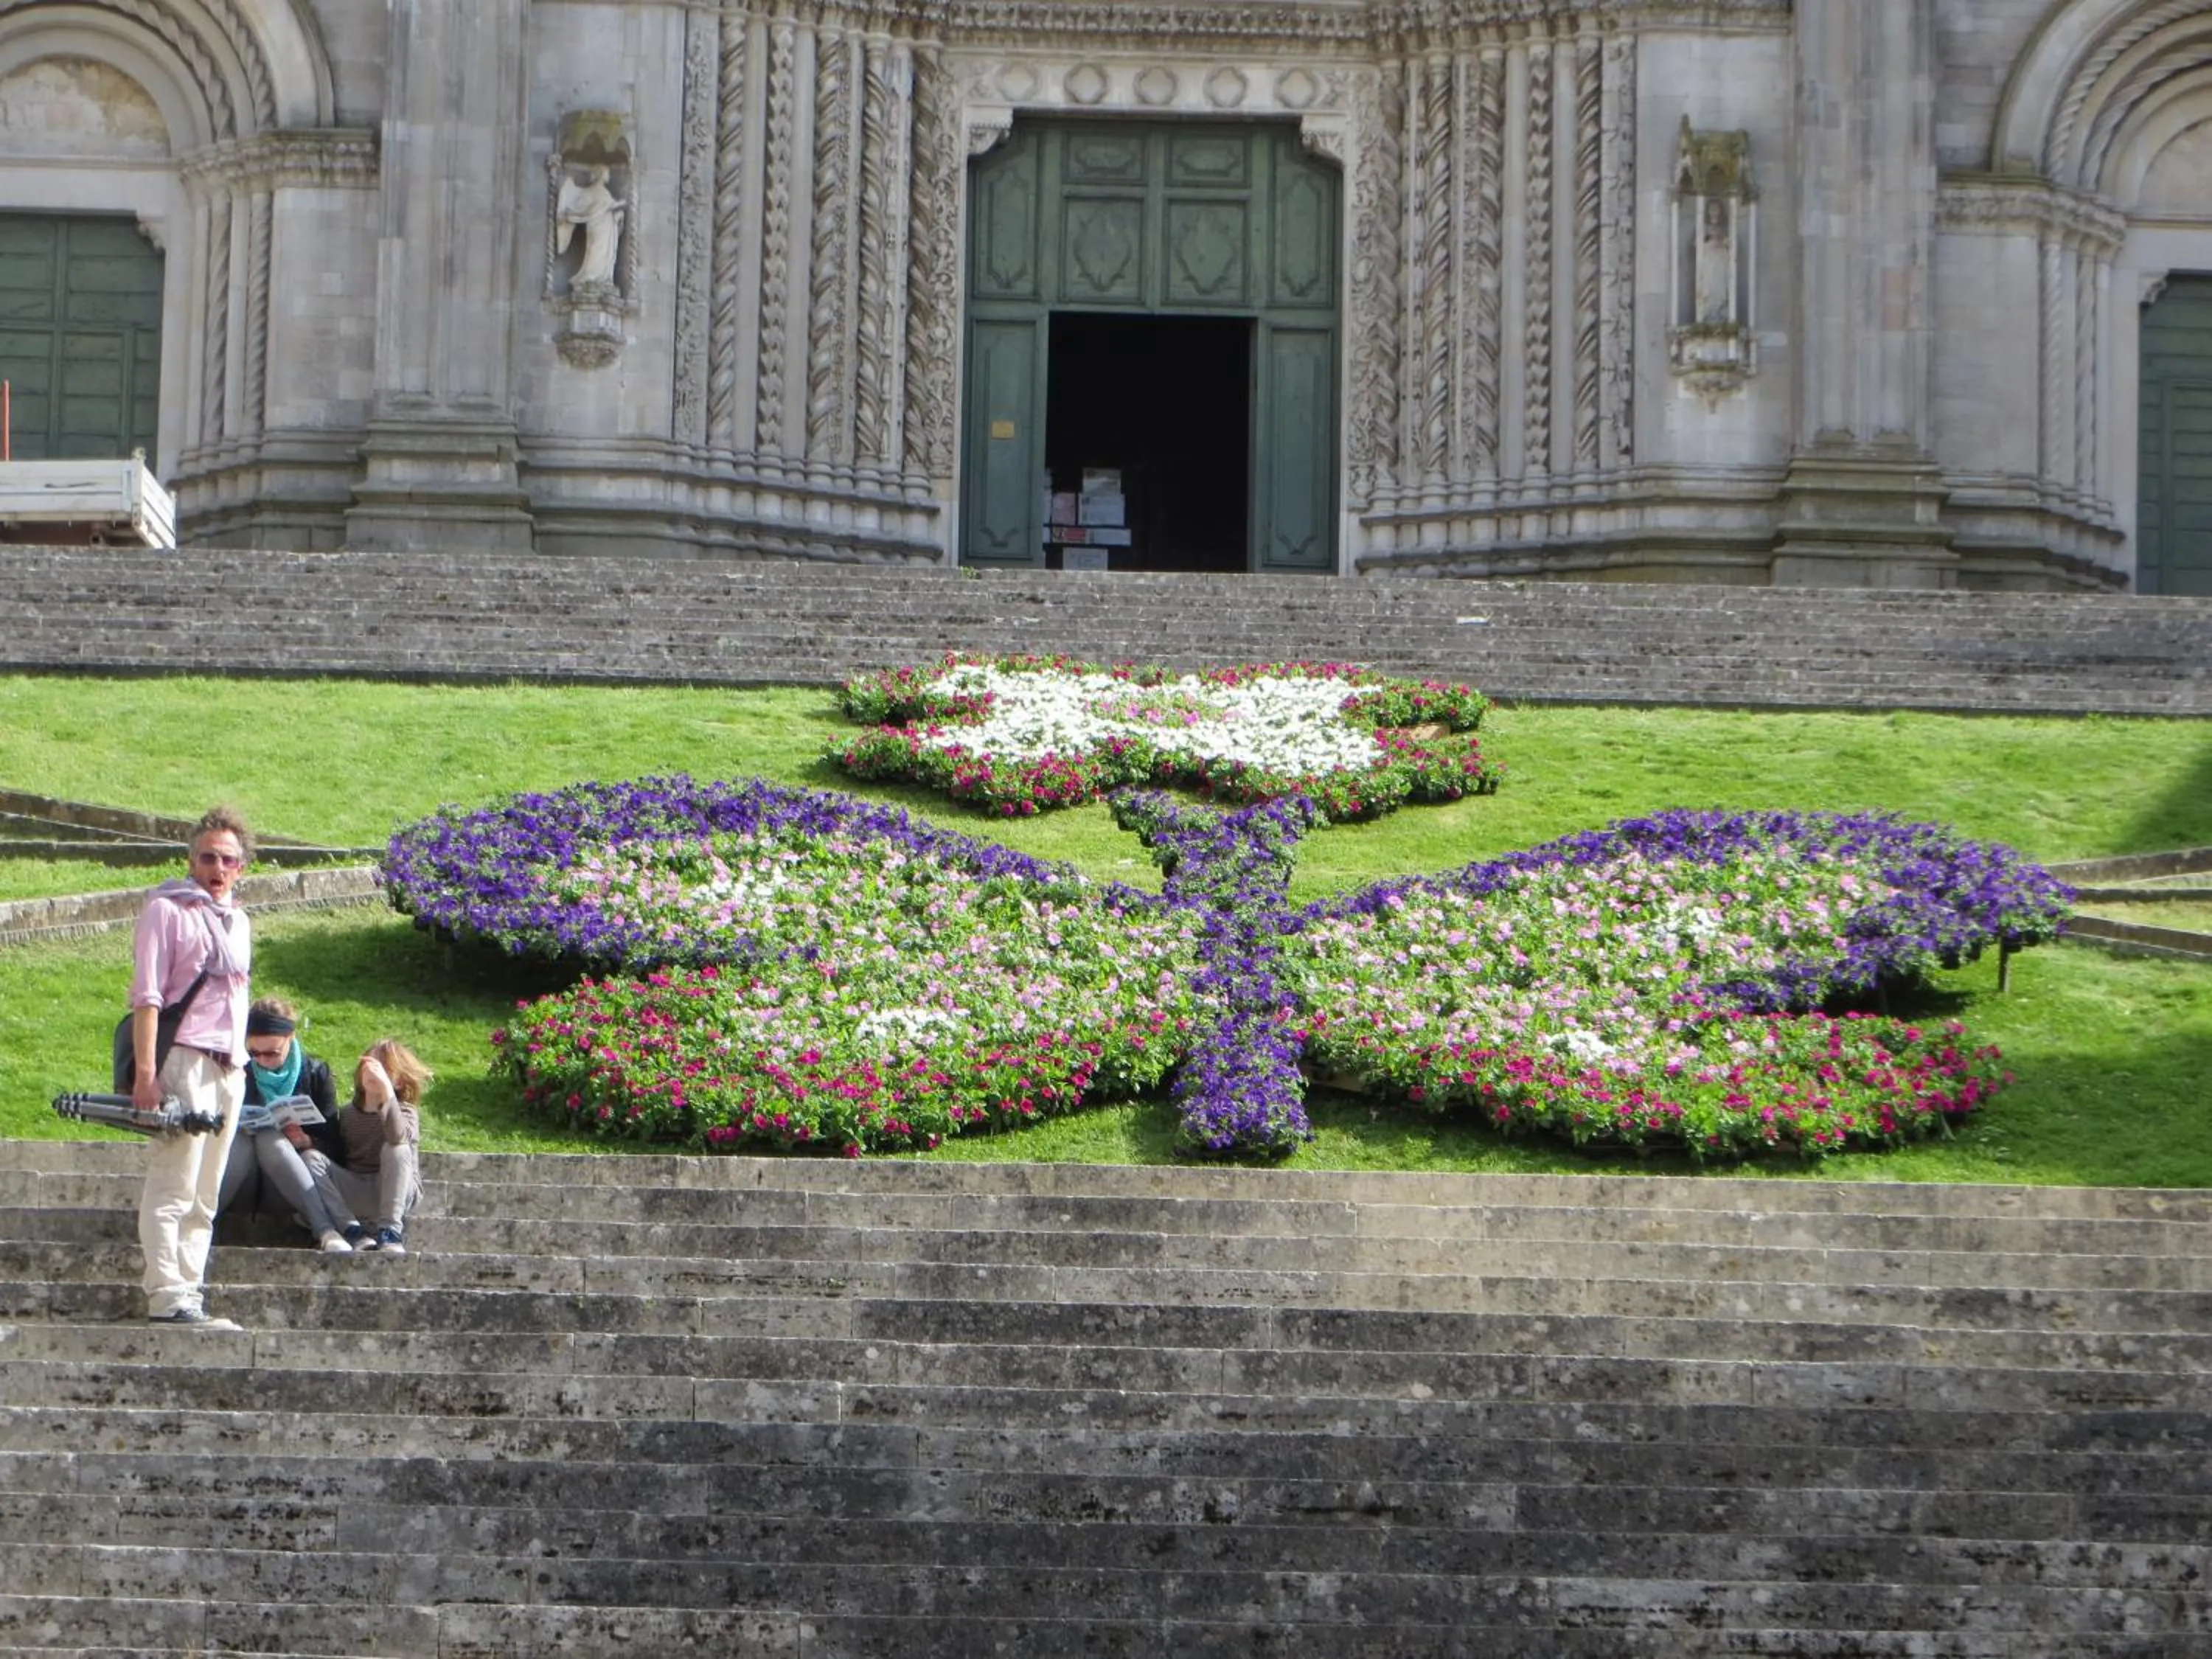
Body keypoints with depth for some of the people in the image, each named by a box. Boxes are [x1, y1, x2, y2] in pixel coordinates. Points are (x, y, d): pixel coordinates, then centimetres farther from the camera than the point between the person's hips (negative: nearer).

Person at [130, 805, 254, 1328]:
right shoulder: (167, 909, -2)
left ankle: (190, 1296, 9)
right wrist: (145, 1073, -17)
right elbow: (146, 996, -9)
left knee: (205, 1195, 7)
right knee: (174, 1187, -11)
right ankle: (167, 1298, -14)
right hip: (183, 1061, -8)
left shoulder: (238, 921, 20)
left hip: (229, 1066, 8)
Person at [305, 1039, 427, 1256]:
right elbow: (338, 1158, 12)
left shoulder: (405, 1111, -4)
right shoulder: (349, 1114, 13)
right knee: (311, 1158, -14)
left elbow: (398, 1137, -29)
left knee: (397, 1150, -30)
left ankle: (390, 1231, -33)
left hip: (396, 1192, -4)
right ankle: (353, 1231, -28)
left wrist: (386, 1091, -42)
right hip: (354, 1195, 4)